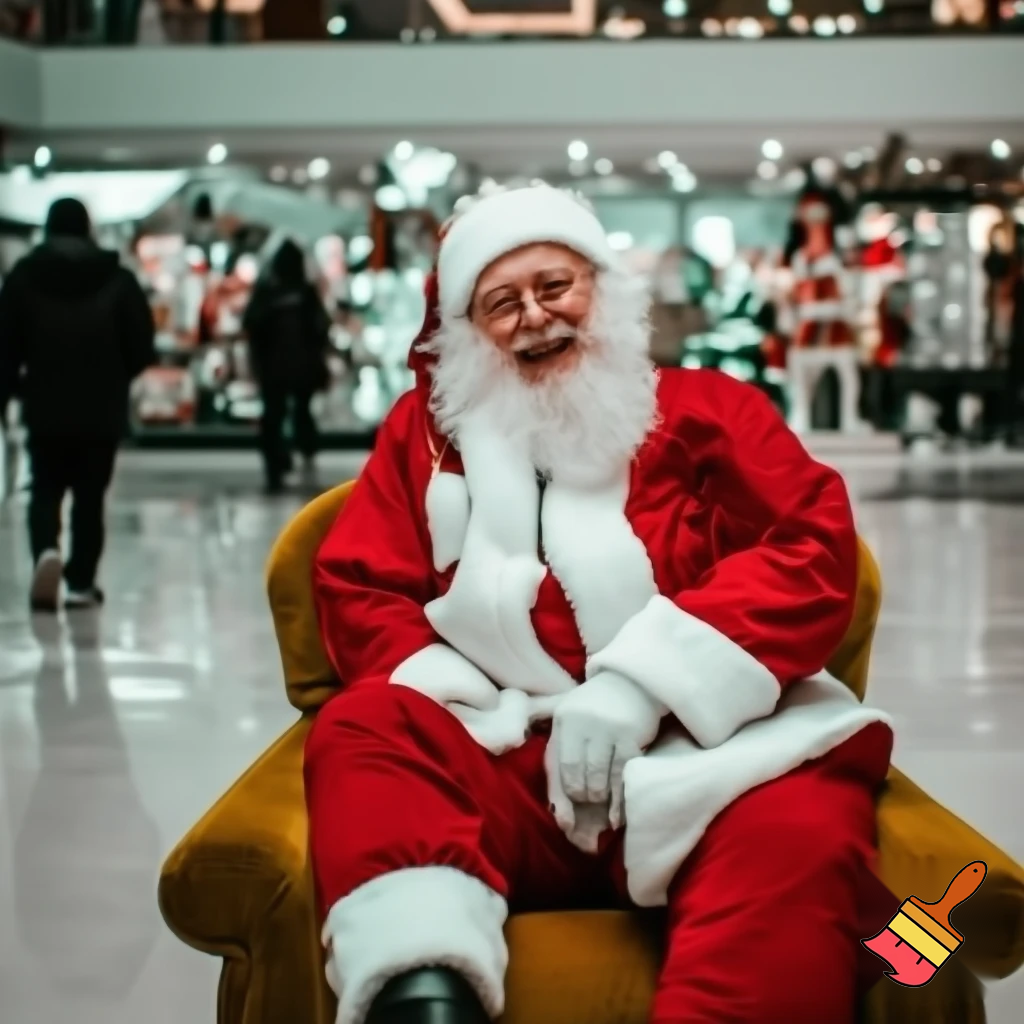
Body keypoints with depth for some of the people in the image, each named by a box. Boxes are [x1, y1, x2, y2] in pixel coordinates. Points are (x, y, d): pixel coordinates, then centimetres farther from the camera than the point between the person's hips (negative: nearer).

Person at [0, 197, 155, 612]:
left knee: (46, 489, 12)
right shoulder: (118, 279, -1)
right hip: (102, 409, 0)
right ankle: (81, 582, 9)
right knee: (90, 495, 10)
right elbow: (142, 348, -1)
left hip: (45, 407, 0)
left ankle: (47, 551, -16)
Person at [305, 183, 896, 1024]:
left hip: (690, 755, -1)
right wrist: (472, 707, -9)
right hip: (501, 759, 2)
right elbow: (357, 590, 13)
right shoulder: (427, 427, 21)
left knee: (800, 828, -35)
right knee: (359, 733, -29)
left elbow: (815, 550, 2)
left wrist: (641, 679, -13)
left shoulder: (706, 409, 16)